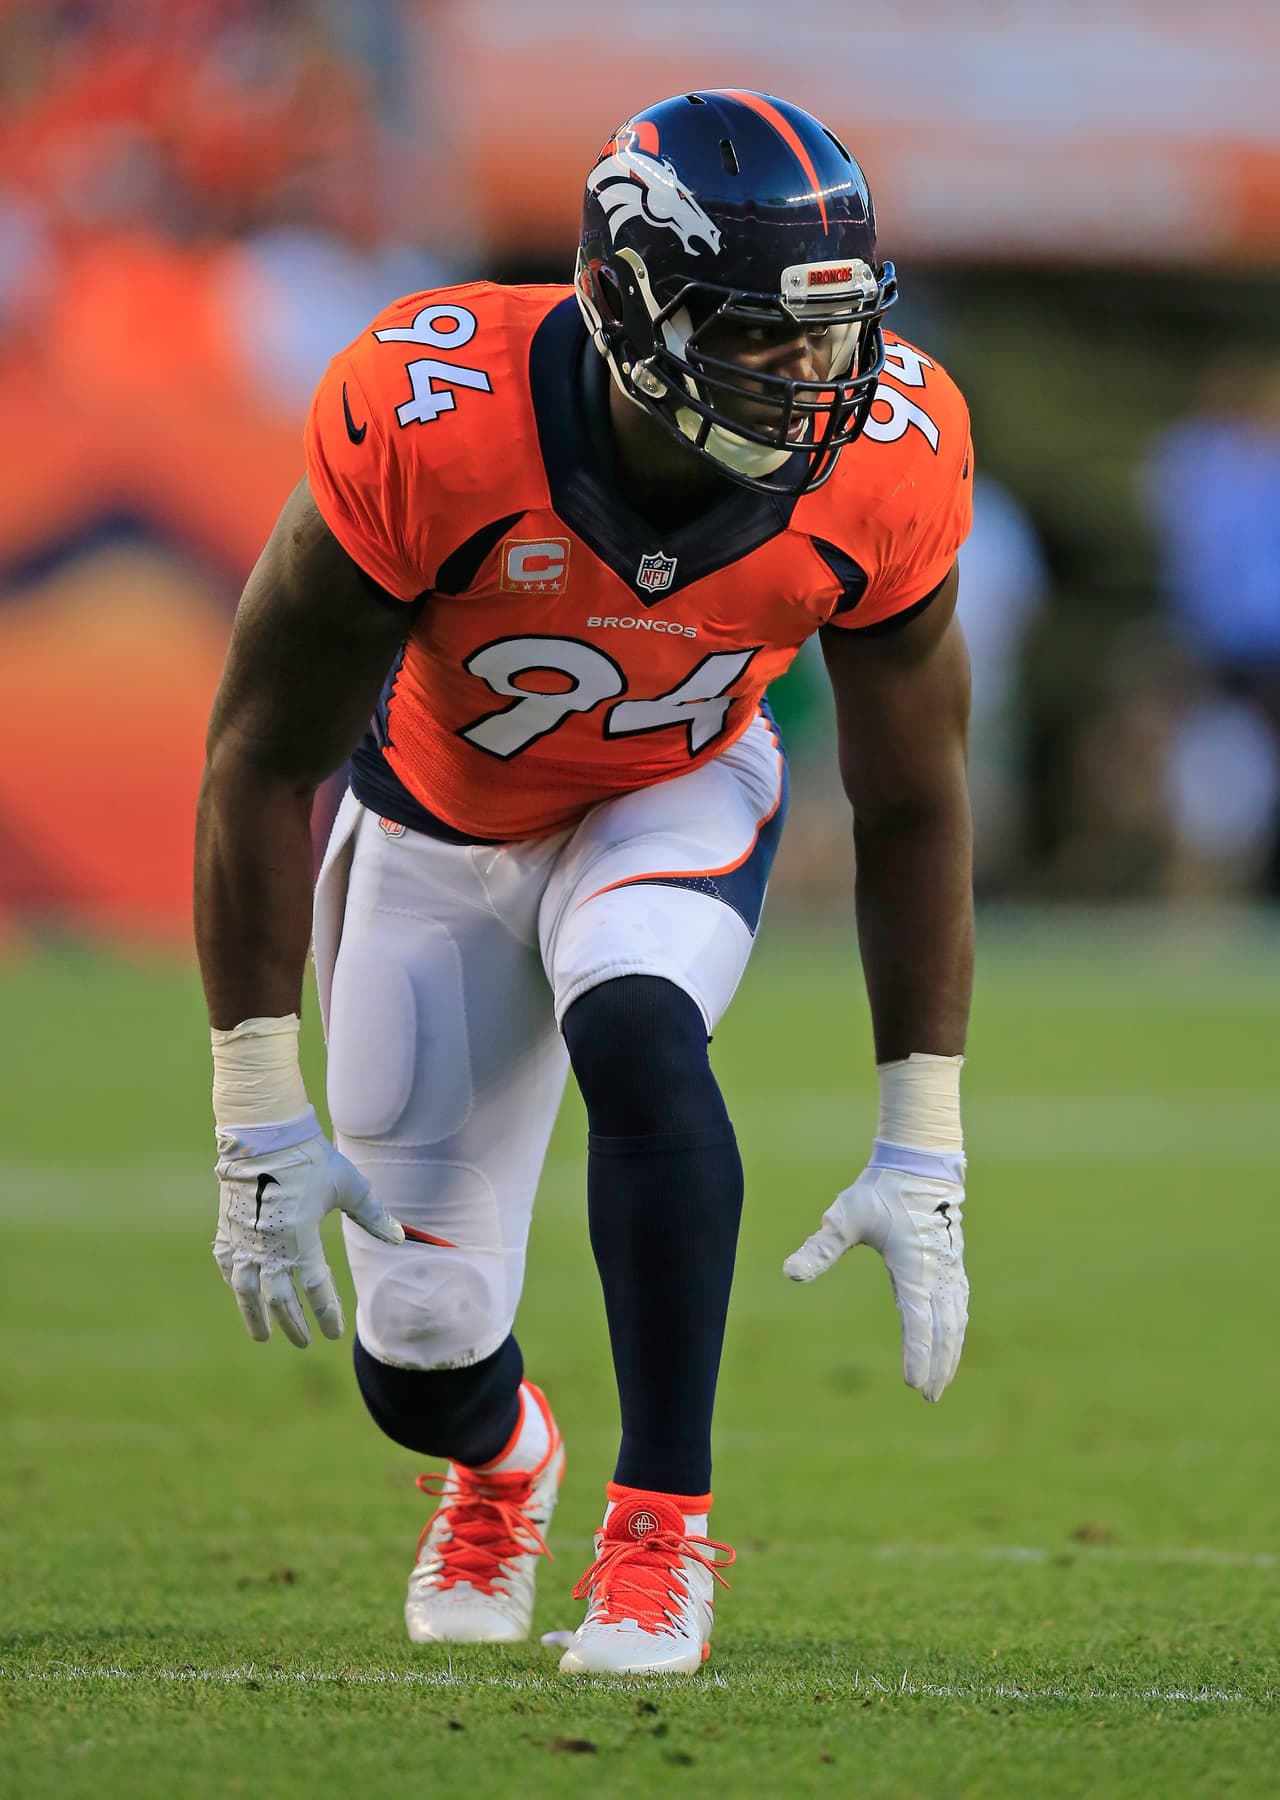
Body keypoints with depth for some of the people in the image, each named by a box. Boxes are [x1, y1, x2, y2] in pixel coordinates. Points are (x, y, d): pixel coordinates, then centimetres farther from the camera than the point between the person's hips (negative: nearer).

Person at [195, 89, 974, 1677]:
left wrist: (923, 1154, -13)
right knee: (420, 1355, -2)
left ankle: (663, 1519, -20)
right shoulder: (429, 427, -36)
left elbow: (911, 805, -12)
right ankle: (502, 1456, 38)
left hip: (677, 804, 1)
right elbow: (265, 759, -24)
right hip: (437, 830, -1)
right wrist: (259, 1117, -25)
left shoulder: (878, 465, -27)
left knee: (633, 1034, -35)